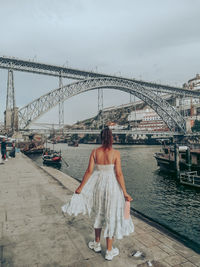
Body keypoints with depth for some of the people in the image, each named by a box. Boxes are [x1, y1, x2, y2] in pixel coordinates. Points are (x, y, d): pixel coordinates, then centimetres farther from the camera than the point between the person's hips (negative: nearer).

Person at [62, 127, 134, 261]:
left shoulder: (95, 152, -6)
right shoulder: (116, 153, -14)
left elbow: (89, 171, -6)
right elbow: (119, 174, -15)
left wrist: (81, 187, 4)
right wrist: (125, 193, -7)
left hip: (98, 185, 3)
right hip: (112, 186, -3)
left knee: (99, 214, 24)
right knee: (112, 216, 12)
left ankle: (97, 244, 41)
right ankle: (109, 251, 27)